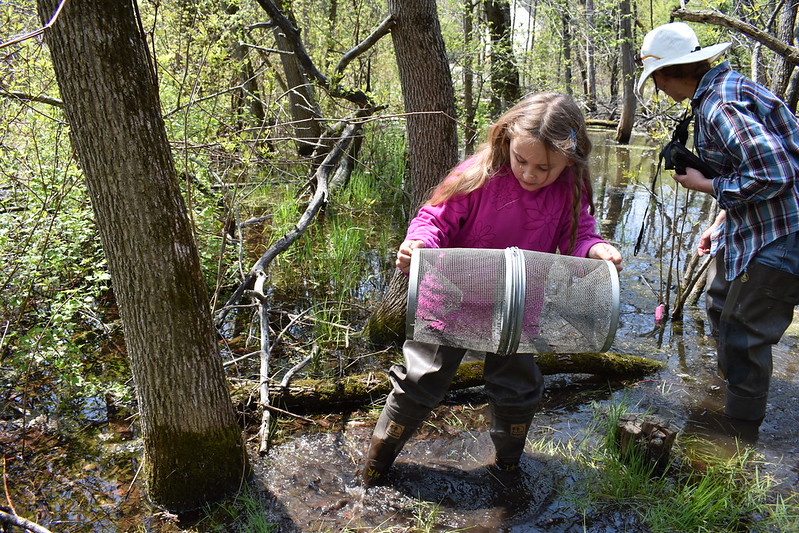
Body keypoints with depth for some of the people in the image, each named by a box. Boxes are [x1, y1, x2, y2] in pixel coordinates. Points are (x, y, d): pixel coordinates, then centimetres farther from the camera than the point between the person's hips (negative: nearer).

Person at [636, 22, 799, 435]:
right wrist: (720, 223, 16)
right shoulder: (724, 88, 8)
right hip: (751, 229, 11)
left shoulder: (720, 105, -24)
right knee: (720, 305, 27)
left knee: (744, 335, 2)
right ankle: (728, 379, 51)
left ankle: (741, 431, 20)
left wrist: (704, 185, -15)